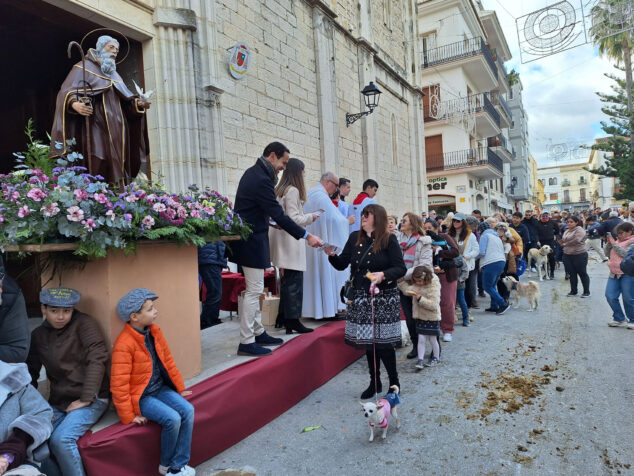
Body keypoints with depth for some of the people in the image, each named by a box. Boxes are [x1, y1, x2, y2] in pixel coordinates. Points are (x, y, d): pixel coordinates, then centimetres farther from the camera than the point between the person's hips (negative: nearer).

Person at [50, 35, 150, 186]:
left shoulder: (114, 74, 25)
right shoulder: (84, 68, 5)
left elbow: (125, 98, 20)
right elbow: (68, 91, -6)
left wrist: (137, 103, 0)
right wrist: (74, 104, -27)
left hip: (116, 130, 6)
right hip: (96, 128, -6)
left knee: (117, 166, 0)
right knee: (98, 167, -15)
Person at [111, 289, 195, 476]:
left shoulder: (154, 331, 0)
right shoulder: (124, 344, -22)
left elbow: (168, 361, 11)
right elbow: (119, 385, -18)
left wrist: (180, 389, 15)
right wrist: (129, 416, -13)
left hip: (160, 388, 7)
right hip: (140, 396, -7)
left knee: (187, 410, -14)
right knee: (172, 418, -23)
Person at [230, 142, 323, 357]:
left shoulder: (253, 173, 11)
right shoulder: (261, 180, -21)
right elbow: (279, 216, -22)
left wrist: (269, 222, 13)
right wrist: (307, 236, -18)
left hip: (249, 239, 11)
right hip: (252, 241, -11)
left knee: (254, 290, 17)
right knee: (254, 291, -4)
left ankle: (258, 333, 28)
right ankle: (246, 343, 5)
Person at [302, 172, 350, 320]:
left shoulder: (309, 194, 15)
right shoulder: (321, 196, -15)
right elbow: (335, 218, -20)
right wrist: (348, 221, -2)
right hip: (323, 244, -10)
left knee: (314, 274, 11)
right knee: (326, 274, -3)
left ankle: (314, 308, 15)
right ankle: (327, 308, 1)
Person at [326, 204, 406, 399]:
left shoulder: (389, 240, -6)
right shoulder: (355, 238, 7)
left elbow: (400, 268, -11)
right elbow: (342, 264, 5)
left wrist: (383, 275, -27)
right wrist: (331, 255, -14)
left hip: (384, 298, -4)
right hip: (361, 298, 5)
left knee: (383, 342, -3)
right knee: (368, 341, 12)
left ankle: (394, 383, 19)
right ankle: (375, 383, 28)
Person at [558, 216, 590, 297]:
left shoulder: (579, 230, -10)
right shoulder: (567, 231, 14)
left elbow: (576, 240, -23)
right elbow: (563, 241, 18)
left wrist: (565, 243, -10)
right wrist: (561, 242, -5)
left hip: (579, 255, -7)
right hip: (567, 255, 7)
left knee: (582, 273, 3)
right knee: (572, 274, 12)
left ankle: (586, 292, 14)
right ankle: (573, 291, 22)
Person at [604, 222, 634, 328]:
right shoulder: (617, 240, 14)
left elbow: (625, 253, -18)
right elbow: (607, 253, 15)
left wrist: (614, 243, -14)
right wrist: (609, 243, 0)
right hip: (614, 273, 7)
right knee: (610, 296, 1)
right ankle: (620, 319, 15)